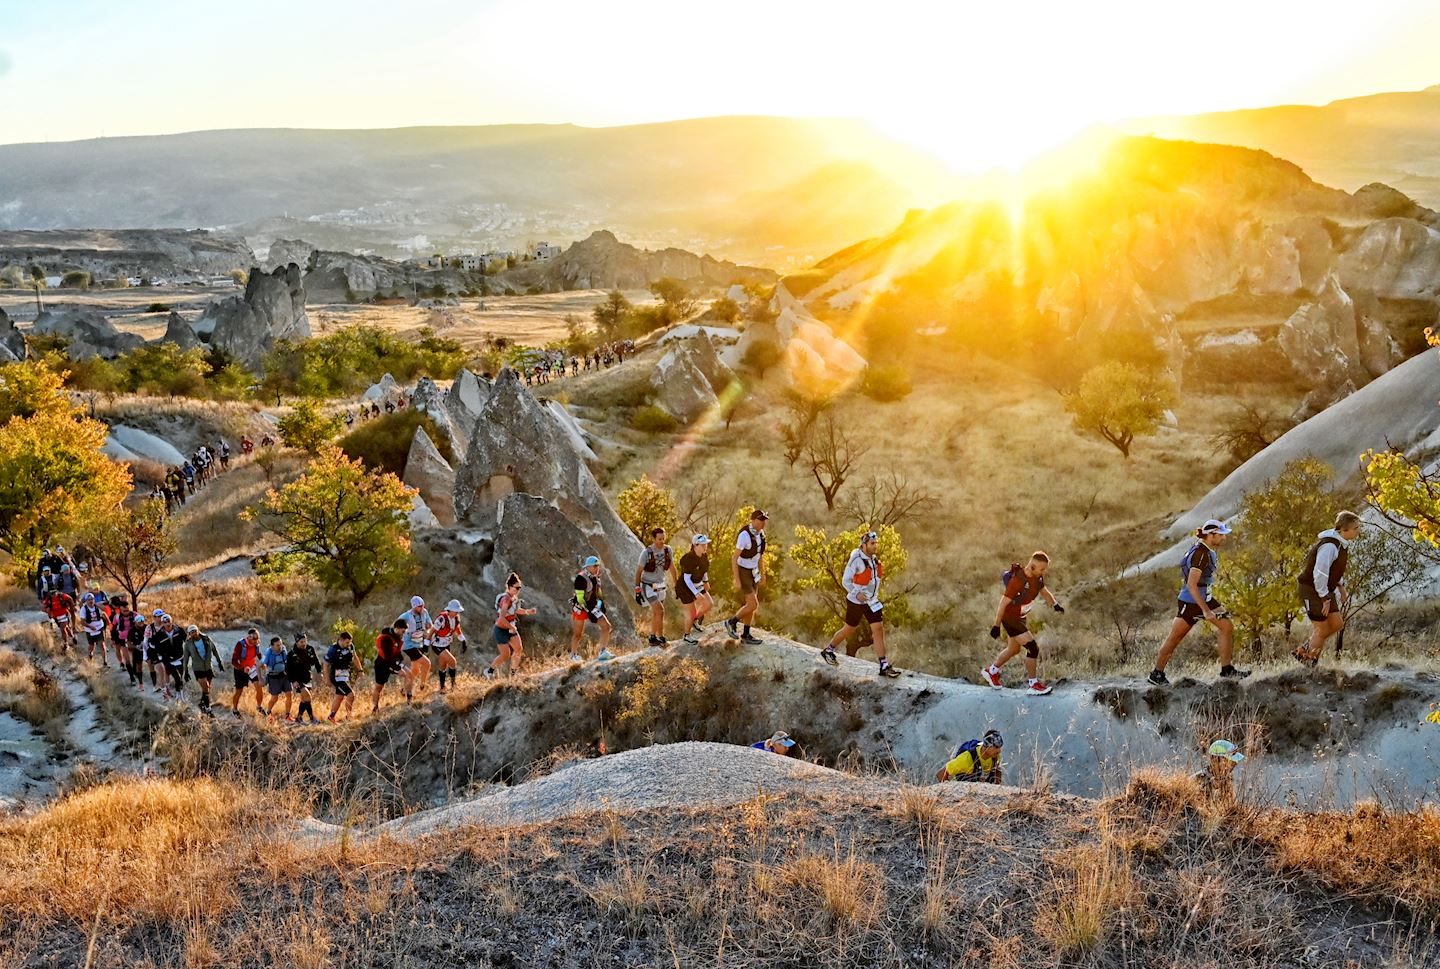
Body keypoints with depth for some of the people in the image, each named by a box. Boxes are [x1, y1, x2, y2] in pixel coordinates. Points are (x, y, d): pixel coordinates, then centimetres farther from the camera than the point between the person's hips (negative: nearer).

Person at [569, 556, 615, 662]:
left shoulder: (596, 577, 2)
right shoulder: (581, 578, -22)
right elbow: (580, 598, -21)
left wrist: (601, 602, 11)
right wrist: (589, 611, -20)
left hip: (593, 607, 7)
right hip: (580, 608, -7)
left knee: (606, 626, -9)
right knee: (578, 634, 8)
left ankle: (603, 652, -7)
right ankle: (573, 655, 29)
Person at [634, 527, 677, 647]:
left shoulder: (667, 550, -6)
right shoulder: (646, 552, -19)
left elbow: (672, 568, 8)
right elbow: (638, 571, -12)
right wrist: (637, 590, -13)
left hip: (660, 586, 6)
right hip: (648, 587, -6)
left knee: (656, 614, 13)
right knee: (660, 611, -18)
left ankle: (653, 638, 24)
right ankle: (661, 638, -9)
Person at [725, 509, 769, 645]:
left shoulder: (759, 533, -1)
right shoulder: (744, 535, -28)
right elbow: (734, 558, -24)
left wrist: (762, 573, 19)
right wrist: (737, 580, -23)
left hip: (752, 571, 8)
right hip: (741, 573, -8)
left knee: (750, 604, 10)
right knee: (753, 605, -8)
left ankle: (745, 636, 20)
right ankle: (732, 622, 13)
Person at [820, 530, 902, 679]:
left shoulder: (874, 559, 4)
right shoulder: (856, 560, -19)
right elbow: (845, 580, -16)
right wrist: (856, 594, -28)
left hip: (872, 601, 6)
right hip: (856, 602, -6)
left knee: (879, 630, -3)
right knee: (849, 629, 9)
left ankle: (884, 666, -2)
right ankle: (828, 650, 33)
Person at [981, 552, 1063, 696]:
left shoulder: (1037, 577, -5)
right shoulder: (1018, 581, -30)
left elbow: (1044, 590, 16)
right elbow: (1003, 602, -25)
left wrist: (1055, 604, 1)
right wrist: (996, 625, -22)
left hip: (1021, 617, 9)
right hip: (1010, 618, -9)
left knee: (1014, 649, 24)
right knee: (1033, 648, -12)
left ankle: (991, 671, 44)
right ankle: (1033, 685, 0)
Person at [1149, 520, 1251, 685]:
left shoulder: (1210, 552, 7)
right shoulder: (1200, 554, -24)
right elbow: (1191, 585, -28)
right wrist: (1206, 610, -29)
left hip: (1205, 597, 9)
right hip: (1190, 601, -9)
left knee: (1228, 627, -1)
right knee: (1175, 637, 2)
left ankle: (1226, 670, 5)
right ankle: (1156, 674, 14)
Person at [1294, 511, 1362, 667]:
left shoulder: (1342, 543, 5)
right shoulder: (1329, 546, -26)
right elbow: (1319, 573, -27)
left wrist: (1341, 586, 14)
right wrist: (1325, 599, -22)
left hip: (1325, 589, 9)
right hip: (1312, 589, -9)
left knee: (1337, 624, 7)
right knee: (1322, 629, -4)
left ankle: (1303, 651, 18)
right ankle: (1309, 663, 10)